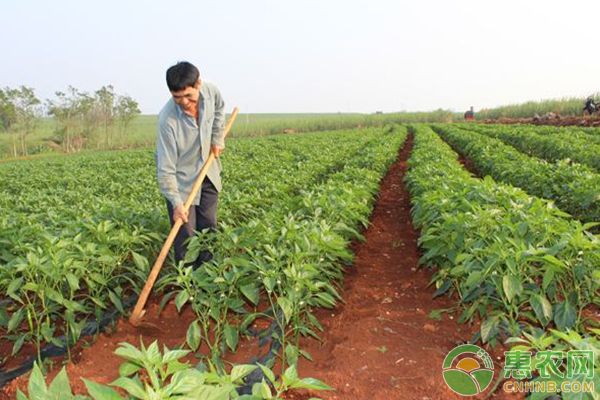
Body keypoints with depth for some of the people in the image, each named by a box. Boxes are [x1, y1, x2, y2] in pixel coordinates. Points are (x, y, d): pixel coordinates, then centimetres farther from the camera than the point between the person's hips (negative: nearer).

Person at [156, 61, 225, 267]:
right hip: (181, 179, -5)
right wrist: (176, 202, -31)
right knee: (186, 233, -4)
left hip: (207, 171, 5)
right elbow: (165, 168, -28)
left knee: (209, 227, 14)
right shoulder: (168, 119, -33)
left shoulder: (211, 91, -19)